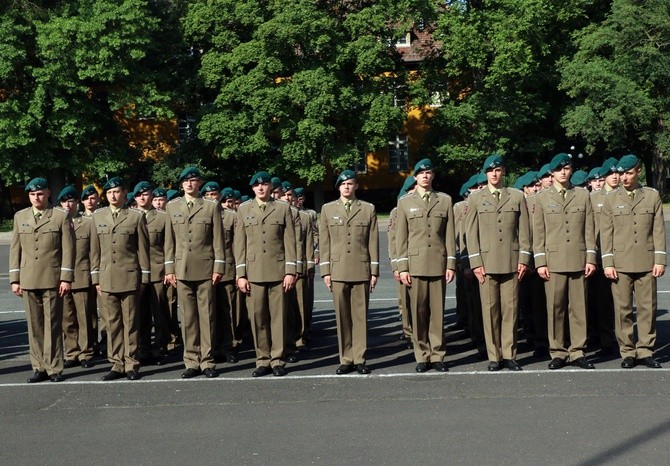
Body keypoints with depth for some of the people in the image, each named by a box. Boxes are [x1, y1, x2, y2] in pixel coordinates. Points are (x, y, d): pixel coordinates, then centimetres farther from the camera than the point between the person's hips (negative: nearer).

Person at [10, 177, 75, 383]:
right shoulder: (20, 217, 12)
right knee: (34, 326, 6)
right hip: (28, 280, 3)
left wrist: (66, 278, -8)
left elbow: (68, 249, -2)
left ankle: (54, 368, 6)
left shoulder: (61, 216, 1)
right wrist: (14, 279, 6)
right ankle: (39, 368, 13)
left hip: (52, 279, -3)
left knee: (53, 325, 0)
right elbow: (15, 249, 12)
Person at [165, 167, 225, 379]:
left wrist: (218, 267, -4)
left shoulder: (212, 206, 4)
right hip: (182, 270, 2)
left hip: (205, 269, -2)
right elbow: (169, 240, 11)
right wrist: (169, 268, 5)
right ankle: (192, 362, 10)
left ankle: (207, 361, 6)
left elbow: (218, 239, 2)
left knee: (207, 316, 0)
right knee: (188, 318, 4)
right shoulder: (172, 207, 11)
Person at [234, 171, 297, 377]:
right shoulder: (244, 209, 10)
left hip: (278, 271, -1)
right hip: (253, 272, 1)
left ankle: (278, 360, 8)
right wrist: (240, 274, 1)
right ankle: (263, 361, 10)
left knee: (278, 316, 1)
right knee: (257, 317, 2)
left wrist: (290, 271, -4)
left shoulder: (283, 208, 6)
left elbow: (290, 241, 3)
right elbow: (239, 244, 7)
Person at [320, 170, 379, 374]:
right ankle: (346, 360, 9)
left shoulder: (368, 209, 9)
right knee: (342, 317, 2)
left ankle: (359, 359, 7)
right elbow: (324, 242, 8)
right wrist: (325, 271, 2)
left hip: (361, 270, 0)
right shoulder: (328, 209, 10)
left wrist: (374, 271, 2)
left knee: (360, 316, 1)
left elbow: (373, 242, 7)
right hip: (338, 271, 1)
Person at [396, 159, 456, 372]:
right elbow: (401, 237, 6)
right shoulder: (405, 202, 9)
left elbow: (450, 235, 8)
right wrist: (402, 267, -1)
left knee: (438, 311, 2)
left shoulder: (445, 200, 11)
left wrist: (451, 264, 2)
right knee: (418, 311, 1)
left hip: (439, 263, 1)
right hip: (415, 264, 0)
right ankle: (422, 356, 9)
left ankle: (437, 355, 9)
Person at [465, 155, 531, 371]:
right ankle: (494, 356, 6)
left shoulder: (517, 197, 11)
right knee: (490, 310, -1)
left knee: (510, 309, 1)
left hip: (512, 262, 1)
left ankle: (509, 355, 8)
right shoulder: (475, 199, 9)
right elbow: (471, 232, 5)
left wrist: (524, 258, 1)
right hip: (486, 262, -1)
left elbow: (524, 230, 9)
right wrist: (476, 262, -3)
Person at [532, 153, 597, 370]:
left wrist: (591, 258, 1)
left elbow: (589, 229, 9)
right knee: (555, 308, -1)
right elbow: (538, 232, 5)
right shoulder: (541, 198, 7)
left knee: (579, 307, 2)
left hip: (579, 260, 1)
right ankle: (558, 352, 8)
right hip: (553, 260, -1)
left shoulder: (583, 195, 10)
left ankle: (578, 352, 10)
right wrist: (540, 262, -3)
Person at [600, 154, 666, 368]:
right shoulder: (611, 199, 6)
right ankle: (627, 352, 9)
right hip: (620, 263, 0)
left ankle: (645, 351, 11)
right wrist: (607, 263, -3)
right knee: (623, 309, 1)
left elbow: (659, 230, 5)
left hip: (647, 262, 0)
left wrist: (660, 260, -2)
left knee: (648, 308, 2)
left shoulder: (652, 196, 7)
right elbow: (606, 233, 4)